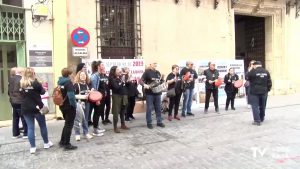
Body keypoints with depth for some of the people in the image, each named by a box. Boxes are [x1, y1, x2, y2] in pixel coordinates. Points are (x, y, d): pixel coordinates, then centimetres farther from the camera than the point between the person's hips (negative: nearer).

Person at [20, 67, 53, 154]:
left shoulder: (21, 84, 1)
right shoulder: (35, 83, -11)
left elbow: (21, 94, 7)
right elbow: (42, 92, 0)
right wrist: (43, 88, 19)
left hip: (25, 108, 3)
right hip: (37, 107, -3)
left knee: (30, 128, 7)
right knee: (43, 125, 13)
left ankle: (32, 147, 9)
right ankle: (46, 143, 25)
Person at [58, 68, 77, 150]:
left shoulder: (59, 82, 6)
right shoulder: (68, 82, -17)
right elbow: (71, 96, -25)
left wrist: (61, 103, 14)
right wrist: (74, 105, -14)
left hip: (62, 106, 8)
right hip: (69, 107, -8)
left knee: (67, 124, 22)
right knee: (69, 125, 3)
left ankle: (62, 141, 29)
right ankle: (67, 144, 9)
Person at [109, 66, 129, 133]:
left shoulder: (121, 77, 7)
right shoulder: (112, 79, -10)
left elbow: (126, 85, 15)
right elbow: (116, 87, -20)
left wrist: (127, 81, -4)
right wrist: (122, 81, -17)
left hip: (124, 95, 6)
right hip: (117, 96, -6)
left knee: (123, 111, 15)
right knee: (116, 112, -1)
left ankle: (123, 125, 28)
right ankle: (115, 127, 6)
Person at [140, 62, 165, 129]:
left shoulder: (158, 72, 14)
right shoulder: (147, 72, -6)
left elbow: (161, 81, 24)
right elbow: (141, 80, -13)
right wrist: (144, 85, -31)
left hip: (157, 93, 6)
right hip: (149, 93, -6)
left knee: (158, 108, 11)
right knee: (149, 108, 0)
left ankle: (159, 122, 22)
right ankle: (149, 123, 11)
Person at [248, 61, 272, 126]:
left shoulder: (253, 71, -11)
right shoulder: (266, 72, 5)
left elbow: (247, 78, 3)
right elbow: (269, 82, 7)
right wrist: (267, 90, 16)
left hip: (254, 92, -5)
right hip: (264, 92, 5)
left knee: (255, 106, 0)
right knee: (262, 106, 17)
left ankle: (257, 121, -4)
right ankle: (261, 119, 31)